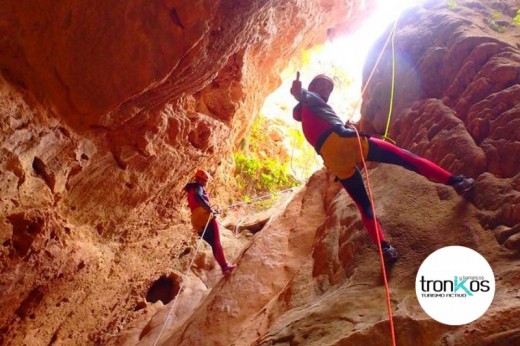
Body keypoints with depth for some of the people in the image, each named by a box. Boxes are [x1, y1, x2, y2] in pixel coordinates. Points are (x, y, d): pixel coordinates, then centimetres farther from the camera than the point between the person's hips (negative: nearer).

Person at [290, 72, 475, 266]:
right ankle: (456, 181, 5)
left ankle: (385, 249, 0)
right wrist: (297, 89, -28)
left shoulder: (306, 121, 35)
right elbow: (300, 94, -7)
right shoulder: (312, 98, 16)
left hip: (334, 161, 6)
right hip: (344, 141, -6)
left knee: (364, 206, 13)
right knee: (405, 157, 3)